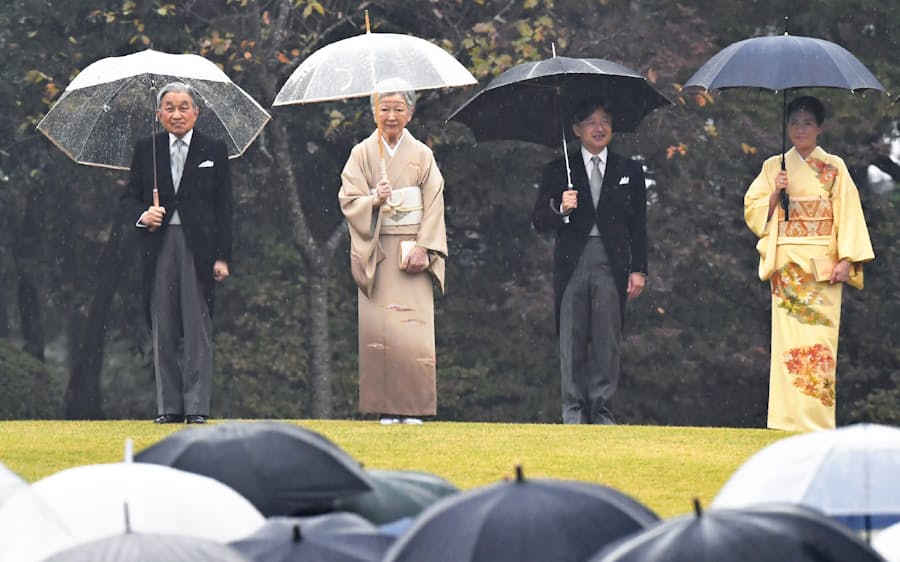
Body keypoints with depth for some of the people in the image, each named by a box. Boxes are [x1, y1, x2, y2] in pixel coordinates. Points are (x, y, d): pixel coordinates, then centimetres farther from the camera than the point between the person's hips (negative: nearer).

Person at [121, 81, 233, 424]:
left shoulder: (214, 151, 7)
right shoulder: (146, 151, 11)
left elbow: (223, 208, 4)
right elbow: (130, 197, 12)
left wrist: (222, 257, -2)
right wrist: (142, 215, -11)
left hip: (198, 246, -2)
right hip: (159, 245, 2)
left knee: (198, 329, -4)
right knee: (163, 331, 3)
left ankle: (197, 407, -1)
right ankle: (168, 407, 8)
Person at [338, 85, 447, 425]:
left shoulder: (422, 155, 8)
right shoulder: (362, 154, 7)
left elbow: (434, 205, 4)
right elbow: (349, 200, 1)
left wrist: (423, 247, -7)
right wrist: (375, 199, -19)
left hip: (411, 252, 0)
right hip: (376, 253, 0)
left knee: (414, 328, -8)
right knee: (379, 327, -6)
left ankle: (412, 407, -4)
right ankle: (386, 408, -3)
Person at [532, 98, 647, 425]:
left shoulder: (629, 171, 13)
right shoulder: (558, 171, 10)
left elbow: (638, 225, 12)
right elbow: (539, 222, 6)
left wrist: (638, 269, 4)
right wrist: (560, 209, -14)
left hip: (612, 264, 0)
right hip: (572, 262, 0)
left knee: (607, 341, -2)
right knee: (572, 342, -1)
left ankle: (602, 409, 3)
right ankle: (574, 412, 4)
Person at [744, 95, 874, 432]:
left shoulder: (834, 167, 7)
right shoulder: (774, 167, 12)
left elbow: (849, 214, 2)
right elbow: (753, 212, 9)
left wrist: (846, 259, -8)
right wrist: (775, 193, -9)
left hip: (823, 264, -1)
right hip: (787, 263, 1)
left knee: (821, 337, -7)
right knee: (788, 337, -6)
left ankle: (818, 419, -6)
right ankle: (789, 416, -5)